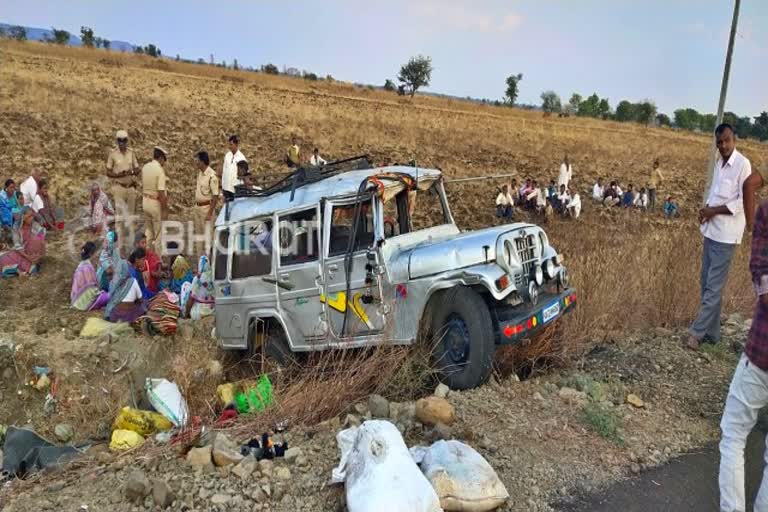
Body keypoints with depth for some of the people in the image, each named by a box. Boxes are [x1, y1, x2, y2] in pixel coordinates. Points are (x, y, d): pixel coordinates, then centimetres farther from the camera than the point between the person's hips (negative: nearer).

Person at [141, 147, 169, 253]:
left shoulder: (145, 167, 3)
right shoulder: (160, 170, -19)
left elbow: (142, 186, 12)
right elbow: (161, 192, -22)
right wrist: (164, 209, -16)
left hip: (145, 201, 7)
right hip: (156, 203, -7)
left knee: (147, 230, 18)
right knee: (157, 232, 6)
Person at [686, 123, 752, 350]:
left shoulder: (743, 164, -11)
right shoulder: (719, 163, 12)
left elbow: (744, 202, -15)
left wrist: (714, 210, -14)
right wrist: (706, 208, 1)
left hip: (726, 235, -8)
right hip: (711, 231, 8)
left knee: (714, 286, -3)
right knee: (707, 284, 12)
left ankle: (697, 332, 2)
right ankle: (711, 332, 21)